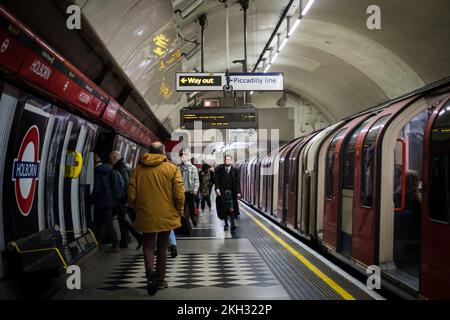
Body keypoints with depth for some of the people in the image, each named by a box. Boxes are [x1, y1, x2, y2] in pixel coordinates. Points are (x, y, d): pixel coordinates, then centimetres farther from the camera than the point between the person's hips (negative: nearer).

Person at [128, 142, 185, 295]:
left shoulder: (138, 169, -1)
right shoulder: (172, 169, -7)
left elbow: (131, 194, 1)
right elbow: (179, 194, -11)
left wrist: (137, 209, 17)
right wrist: (179, 211, 4)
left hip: (146, 216, 1)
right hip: (166, 216, -1)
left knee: (148, 246, 13)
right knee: (162, 247, 15)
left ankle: (150, 275, -9)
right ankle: (160, 280, 22)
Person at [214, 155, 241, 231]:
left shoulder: (235, 170, 1)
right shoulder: (219, 170, 3)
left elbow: (237, 182, 1)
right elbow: (216, 180, 1)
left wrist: (238, 192, -5)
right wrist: (217, 189, -11)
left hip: (232, 193, -1)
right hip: (222, 192, 1)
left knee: (232, 208, -10)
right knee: (224, 209, 5)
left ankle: (233, 223, -6)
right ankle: (226, 224, 16)